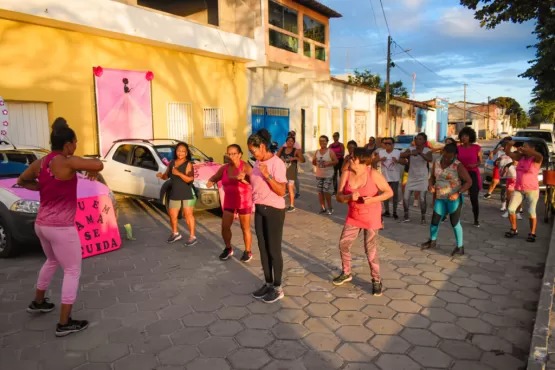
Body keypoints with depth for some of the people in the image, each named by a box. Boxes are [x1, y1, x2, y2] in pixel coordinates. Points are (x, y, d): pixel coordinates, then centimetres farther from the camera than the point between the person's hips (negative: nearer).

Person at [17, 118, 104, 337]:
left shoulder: (40, 163, 5)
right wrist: (93, 170, -3)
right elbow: (99, 165, -26)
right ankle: (64, 324, 8)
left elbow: (21, 181, 20)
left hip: (41, 224, 8)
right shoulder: (66, 162, -18)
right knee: (73, 272, 4)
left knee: (52, 262, 32)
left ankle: (38, 303, 47)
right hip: (61, 227, -8)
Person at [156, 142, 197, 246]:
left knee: (188, 215, -4)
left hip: (187, 194, -6)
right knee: (172, 215, 14)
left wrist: (179, 173, -33)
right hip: (174, 194, 6)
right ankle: (175, 233, 35)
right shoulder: (171, 163, 7)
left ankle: (192, 237, 6)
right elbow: (167, 176, 13)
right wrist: (161, 176, -9)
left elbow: (189, 179, -21)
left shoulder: (188, 164, -11)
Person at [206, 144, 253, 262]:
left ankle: (248, 252, 18)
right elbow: (214, 178, 12)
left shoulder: (245, 166, -14)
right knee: (225, 227, 3)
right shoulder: (224, 168, 3)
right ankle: (228, 249, 25)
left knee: (245, 228, 3)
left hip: (244, 202, -5)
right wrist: (210, 182, -12)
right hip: (229, 202, 5)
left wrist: (241, 178, -48)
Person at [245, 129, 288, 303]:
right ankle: (268, 284, 27)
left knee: (274, 250, 1)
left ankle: (278, 288, 15)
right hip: (259, 209, 8)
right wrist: (247, 176, 0)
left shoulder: (277, 163, -16)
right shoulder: (258, 162, 8)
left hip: (274, 210, -8)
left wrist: (267, 175, -31)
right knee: (263, 249, 13)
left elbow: (282, 191, -21)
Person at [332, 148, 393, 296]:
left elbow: (389, 192, -11)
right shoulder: (346, 174, -6)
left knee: (370, 249, -2)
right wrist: (350, 197, -26)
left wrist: (372, 199, -26)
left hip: (371, 217, -4)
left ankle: (376, 280, 17)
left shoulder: (373, 174, -16)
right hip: (353, 216, 4)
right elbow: (339, 197, -4)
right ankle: (346, 273, 29)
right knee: (343, 244, 7)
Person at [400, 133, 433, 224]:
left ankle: (423, 218, 13)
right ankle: (406, 216, 16)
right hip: (411, 177, 2)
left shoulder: (427, 151, -9)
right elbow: (401, 155, -21)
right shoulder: (411, 149, -4)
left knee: (422, 199, -3)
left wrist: (420, 153, -45)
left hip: (422, 178, -2)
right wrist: (411, 153, -38)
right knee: (405, 197, 0)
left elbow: (430, 159, -31)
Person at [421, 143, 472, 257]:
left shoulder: (458, 166, -13)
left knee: (455, 222, -1)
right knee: (434, 220, 11)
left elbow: (469, 181, -12)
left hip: (453, 199, -5)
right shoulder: (436, 163, 3)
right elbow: (432, 177, 17)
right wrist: (431, 185, -4)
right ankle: (432, 241, 33)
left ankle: (460, 247, 12)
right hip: (440, 198, 5)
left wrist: (458, 193, -22)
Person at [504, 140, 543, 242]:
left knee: (531, 212, -2)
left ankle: (532, 234, 10)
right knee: (511, 209, -1)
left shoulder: (536, 160, -9)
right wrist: (509, 145, -15)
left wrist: (524, 149, -35)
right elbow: (508, 152, 5)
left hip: (532, 190, -5)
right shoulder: (521, 157, 6)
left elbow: (540, 155, -33)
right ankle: (514, 230, 16)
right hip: (518, 190, 5)